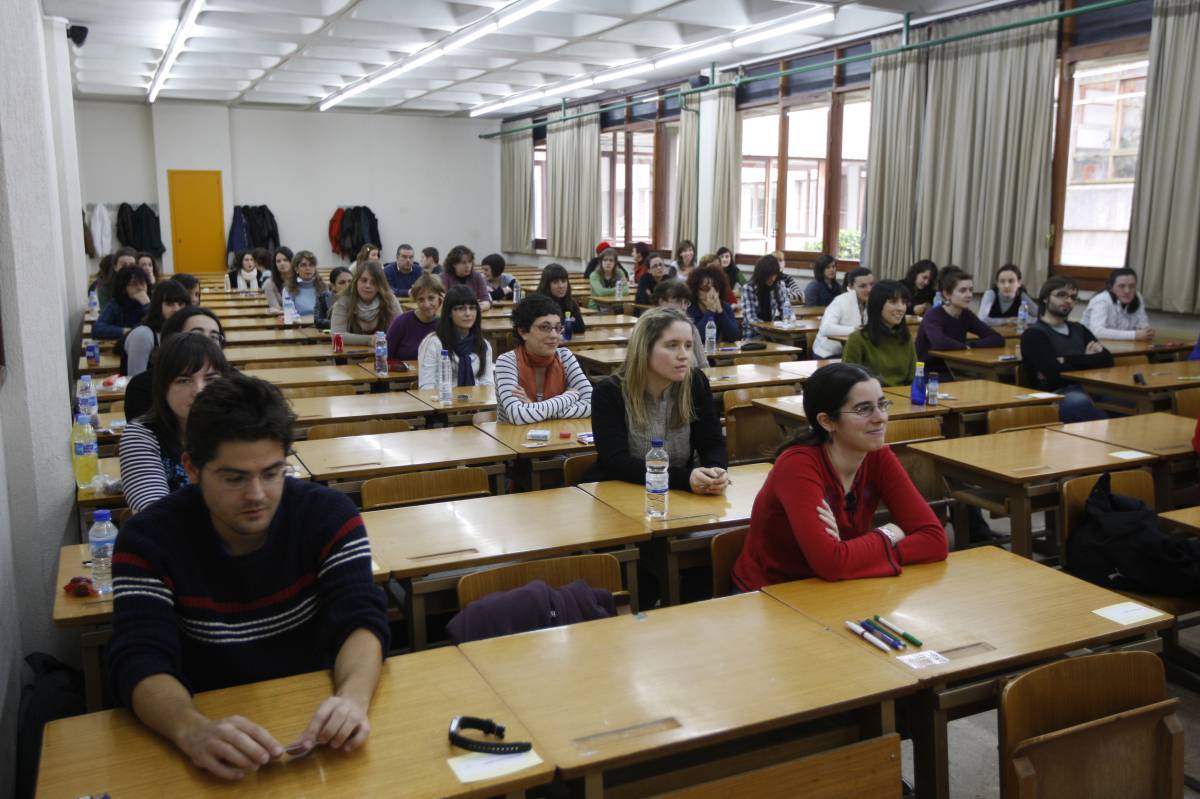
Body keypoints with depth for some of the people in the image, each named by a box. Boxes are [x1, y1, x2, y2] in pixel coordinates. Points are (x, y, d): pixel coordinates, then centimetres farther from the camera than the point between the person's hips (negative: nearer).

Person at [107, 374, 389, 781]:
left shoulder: (328, 515, -7)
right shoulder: (148, 539, -11)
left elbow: (361, 619, -16)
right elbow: (141, 661, -20)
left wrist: (352, 697, -37)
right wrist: (194, 730, -41)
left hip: (313, 718, 0)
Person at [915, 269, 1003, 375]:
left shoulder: (966, 315, 3)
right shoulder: (932, 316, -16)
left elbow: (998, 339, -2)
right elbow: (940, 343, -37)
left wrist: (970, 345, -16)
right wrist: (966, 346, -19)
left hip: (952, 373, 6)